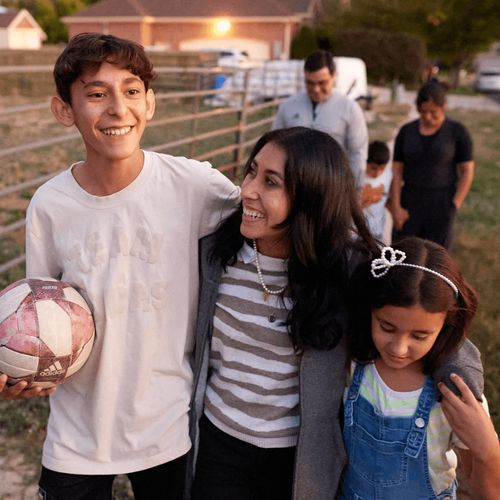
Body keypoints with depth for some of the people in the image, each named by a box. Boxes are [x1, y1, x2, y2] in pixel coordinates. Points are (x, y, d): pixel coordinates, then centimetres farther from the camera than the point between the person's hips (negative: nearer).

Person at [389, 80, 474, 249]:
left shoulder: (458, 132, -6)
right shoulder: (406, 131, 1)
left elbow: (467, 172, -3)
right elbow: (396, 171, 0)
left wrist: (454, 206, -10)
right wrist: (396, 207, -8)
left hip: (441, 202, -2)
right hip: (410, 201, 2)